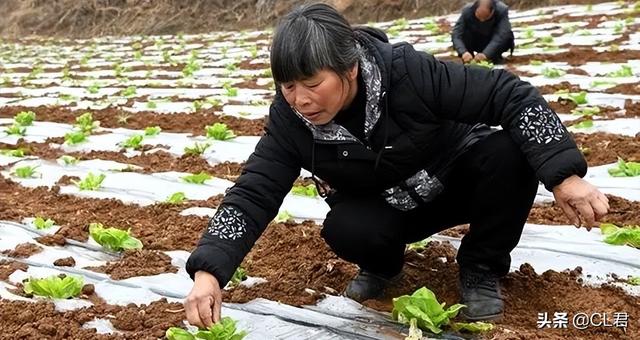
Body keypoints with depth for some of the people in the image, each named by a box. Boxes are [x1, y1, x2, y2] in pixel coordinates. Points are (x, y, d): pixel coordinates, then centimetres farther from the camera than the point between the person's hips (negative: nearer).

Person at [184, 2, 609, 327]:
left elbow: (510, 94, -29)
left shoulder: (408, 71, -32)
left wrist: (565, 175, -36)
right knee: (344, 229, -32)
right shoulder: (291, 118, -22)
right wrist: (208, 272, -35)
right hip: (389, 208, 2)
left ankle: (482, 268, -7)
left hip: (458, 180, -1)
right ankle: (382, 263, 6)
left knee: (511, 153, -32)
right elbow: (253, 194, -21)